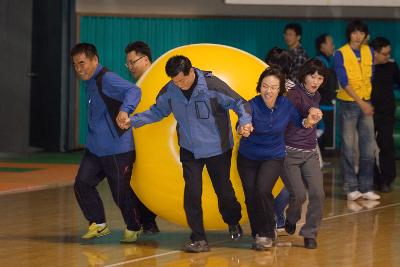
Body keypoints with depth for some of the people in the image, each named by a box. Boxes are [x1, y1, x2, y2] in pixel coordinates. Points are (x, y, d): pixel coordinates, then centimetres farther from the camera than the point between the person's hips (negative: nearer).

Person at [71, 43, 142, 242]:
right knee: (82, 183, -3)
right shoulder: (90, 82, 11)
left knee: (121, 193, 1)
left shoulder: (107, 79, -17)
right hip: (95, 149, 8)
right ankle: (98, 224, 10)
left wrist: (124, 110, -50)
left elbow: (133, 91, -33)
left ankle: (133, 228, 23)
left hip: (118, 150, -8)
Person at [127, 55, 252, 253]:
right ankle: (198, 239, -2)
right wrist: (133, 120, -4)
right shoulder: (169, 91, -9)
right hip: (189, 149, 3)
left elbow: (239, 103, -14)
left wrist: (245, 120, -33)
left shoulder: (212, 85, -21)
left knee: (223, 189, 11)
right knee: (192, 193, -10)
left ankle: (233, 222, 43)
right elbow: (157, 111, 8)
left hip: (217, 148, -2)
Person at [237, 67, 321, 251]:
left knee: (263, 189, -22)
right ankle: (257, 234, 28)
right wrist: (242, 130, -63)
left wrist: (308, 121, -20)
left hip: (273, 156, 0)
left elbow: (298, 121, 2)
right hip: (248, 158, 0)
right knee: (251, 196, 2)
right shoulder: (252, 106, -23)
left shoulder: (286, 104, -15)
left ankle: (266, 233, -2)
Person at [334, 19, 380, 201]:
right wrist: (360, 102, -20)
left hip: (366, 103, 4)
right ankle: (351, 188, 5)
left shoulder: (369, 52, 6)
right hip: (348, 104, -4)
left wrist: (368, 101, 10)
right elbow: (344, 82, -14)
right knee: (348, 147, -1)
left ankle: (366, 187, 8)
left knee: (368, 147, 2)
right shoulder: (341, 54, -9)